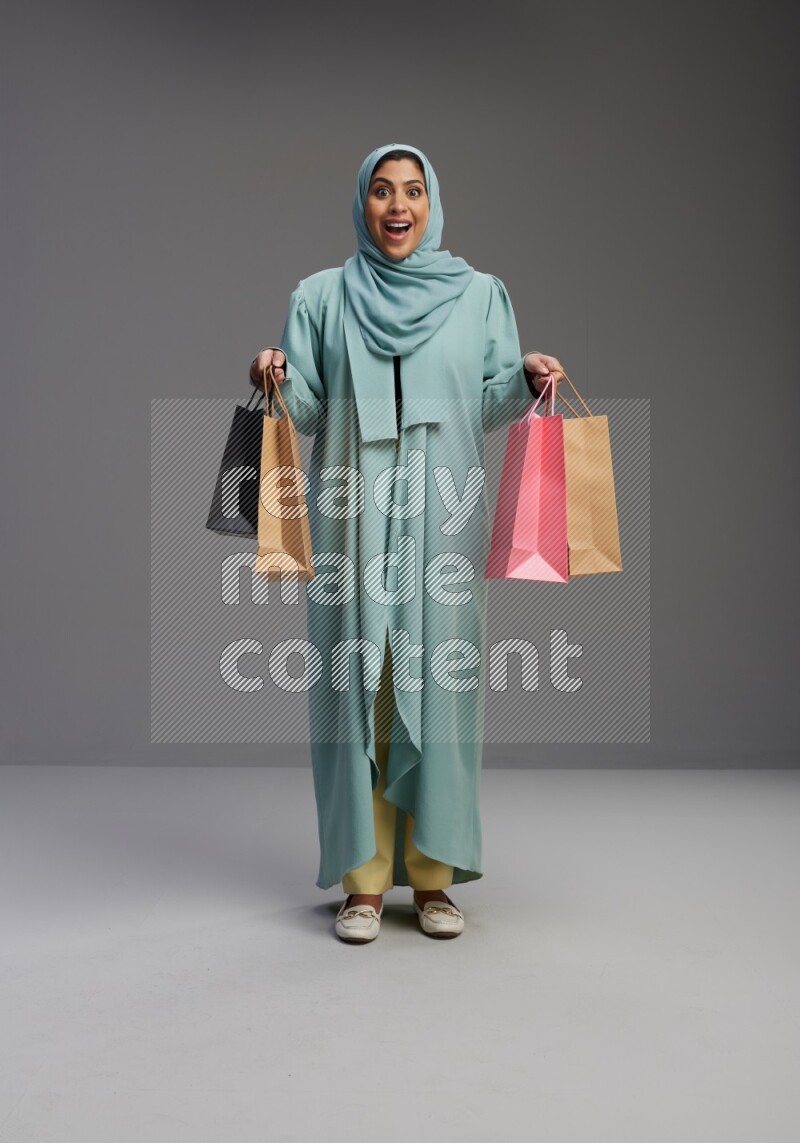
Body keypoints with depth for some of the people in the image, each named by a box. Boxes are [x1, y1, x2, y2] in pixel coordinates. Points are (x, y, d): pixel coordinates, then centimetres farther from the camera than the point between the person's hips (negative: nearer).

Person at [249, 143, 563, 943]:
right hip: (354, 514, 0)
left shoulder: (478, 293, 12)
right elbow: (307, 411, 7)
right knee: (356, 682, -2)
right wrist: (278, 379, -13)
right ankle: (364, 879, 7)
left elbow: (490, 405, 9)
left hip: (441, 515, 0)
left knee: (439, 681, -1)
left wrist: (526, 378, -11)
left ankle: (434, 876, 10)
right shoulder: (320, 297, 11)